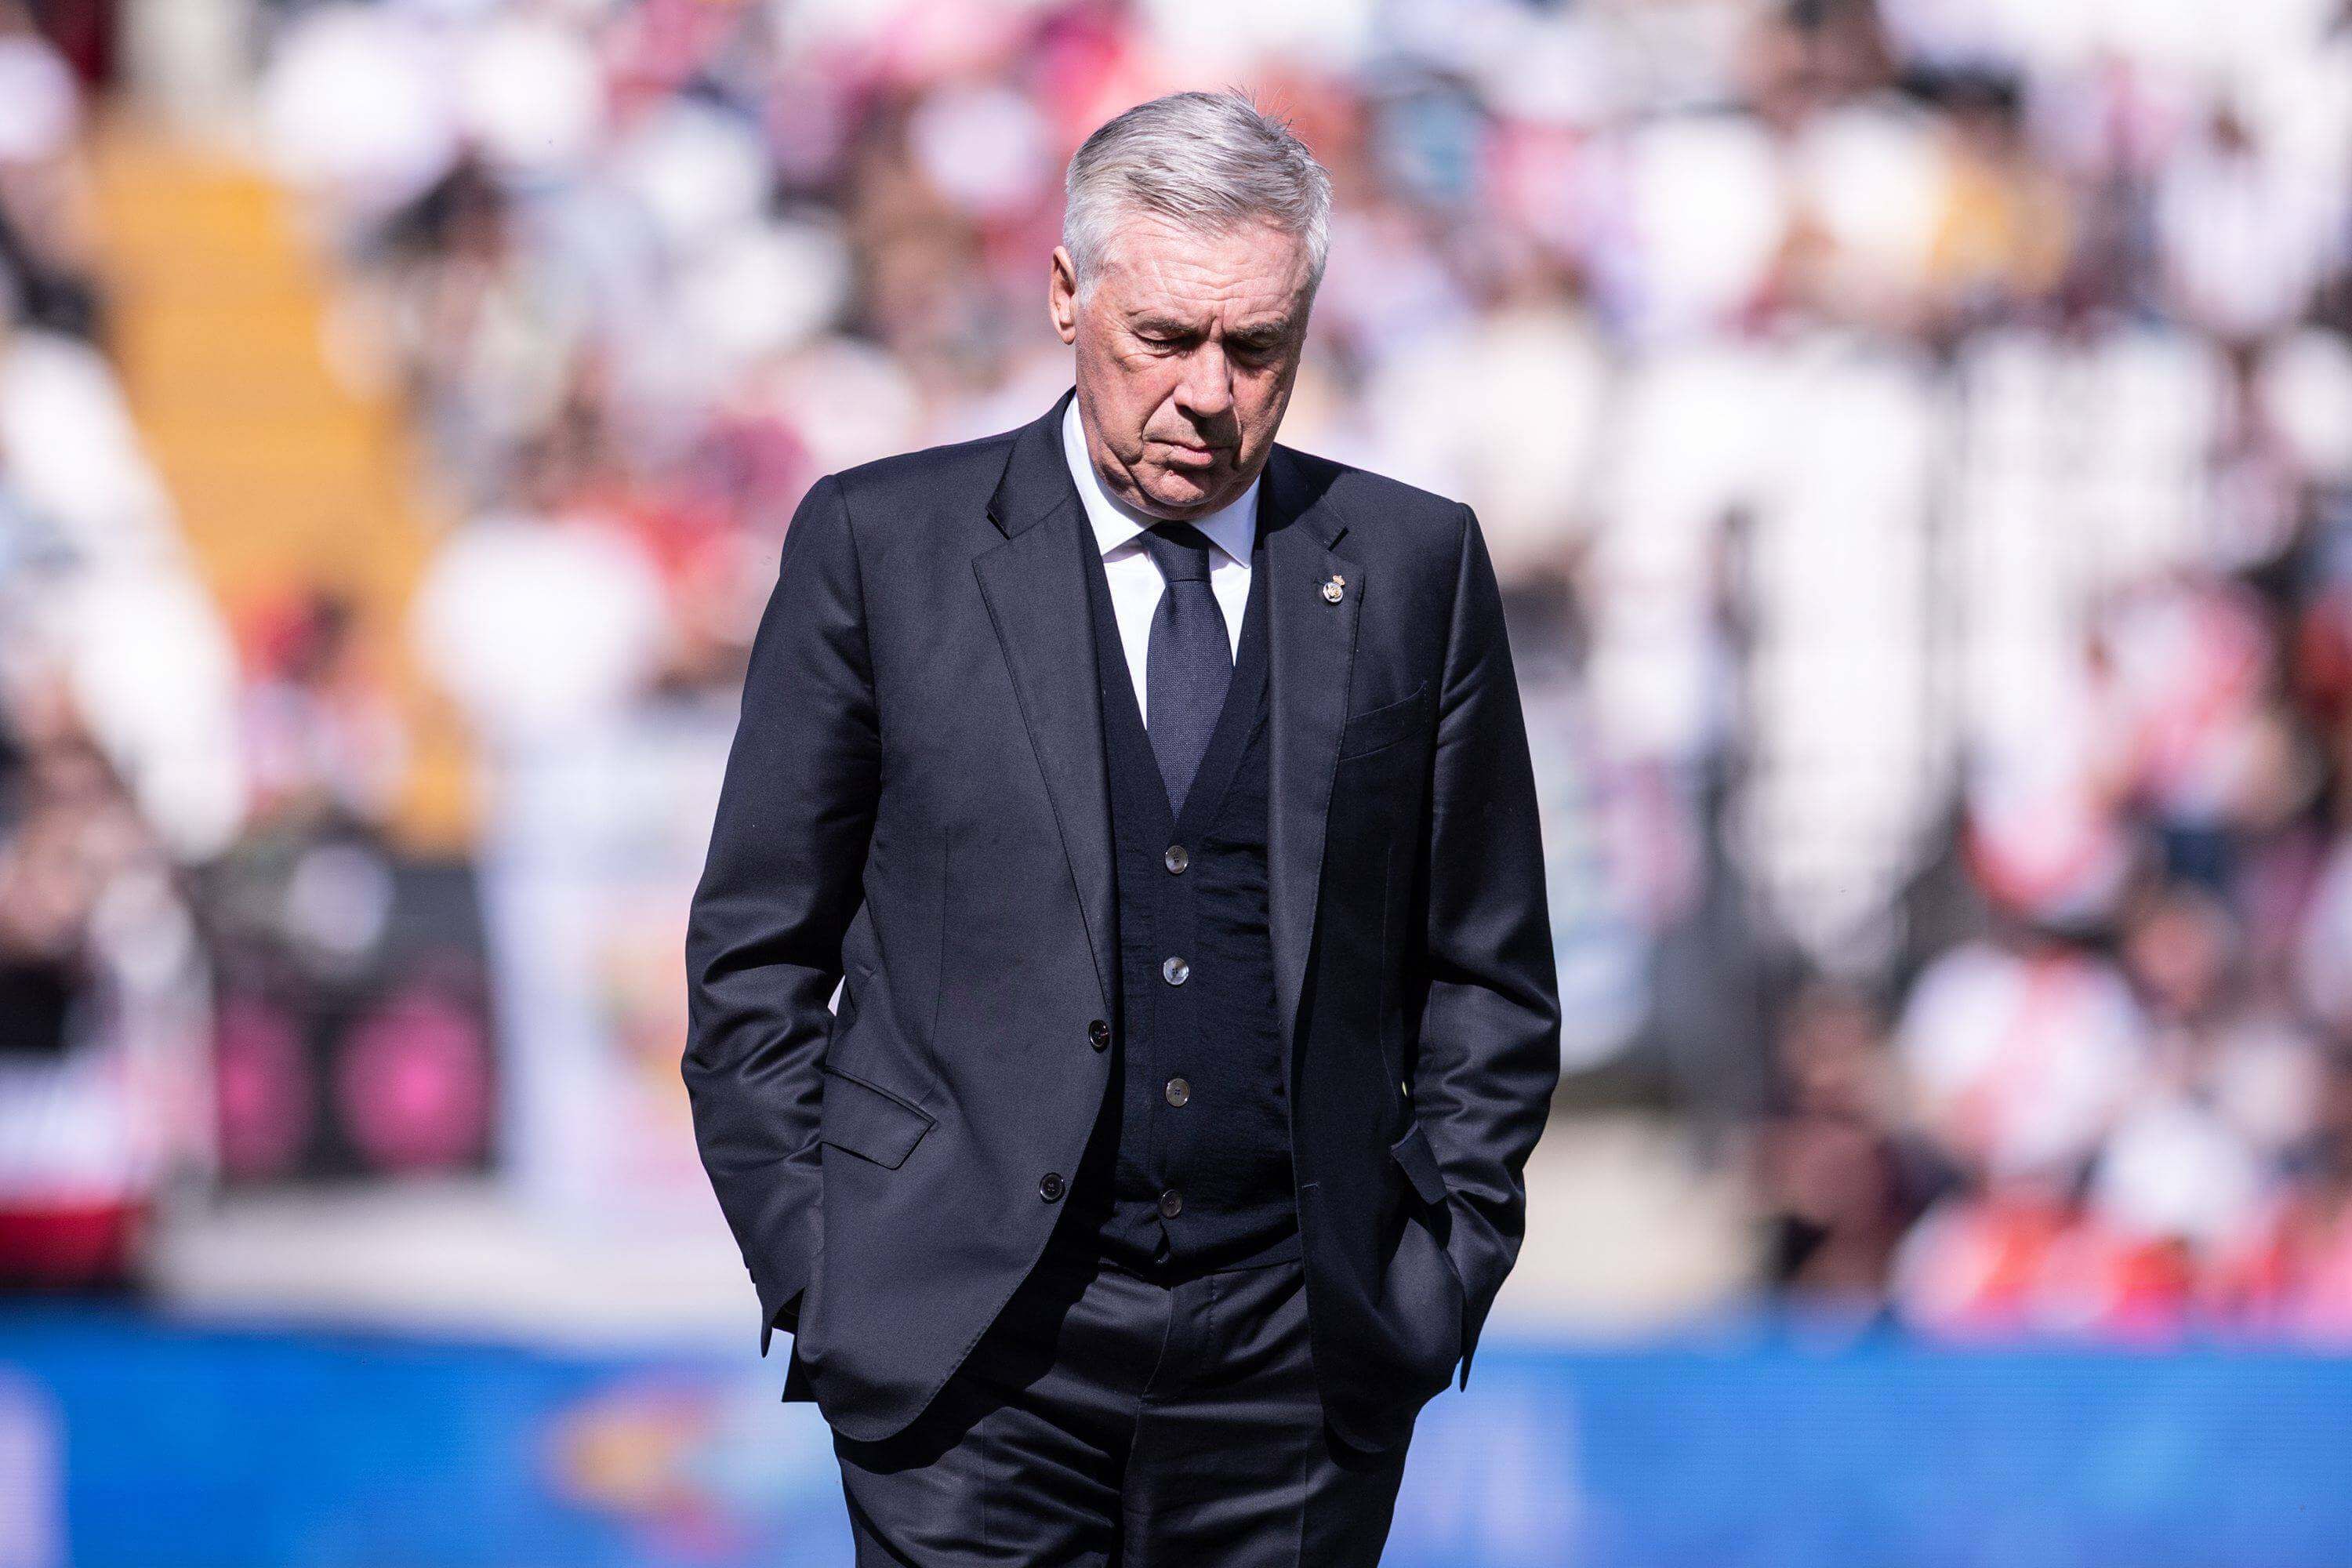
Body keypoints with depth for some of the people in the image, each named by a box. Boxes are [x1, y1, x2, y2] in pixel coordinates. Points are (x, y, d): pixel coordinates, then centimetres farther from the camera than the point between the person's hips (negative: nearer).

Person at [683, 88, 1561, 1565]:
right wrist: (812, 1271, 0)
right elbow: (756, 953, 6)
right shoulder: (882, 546, 3)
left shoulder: (1416, 568, 8)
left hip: (1296, 1370, 2)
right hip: (975, 1366, -1)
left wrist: (1444, 1267, 5)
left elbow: (1489, 972, 13)